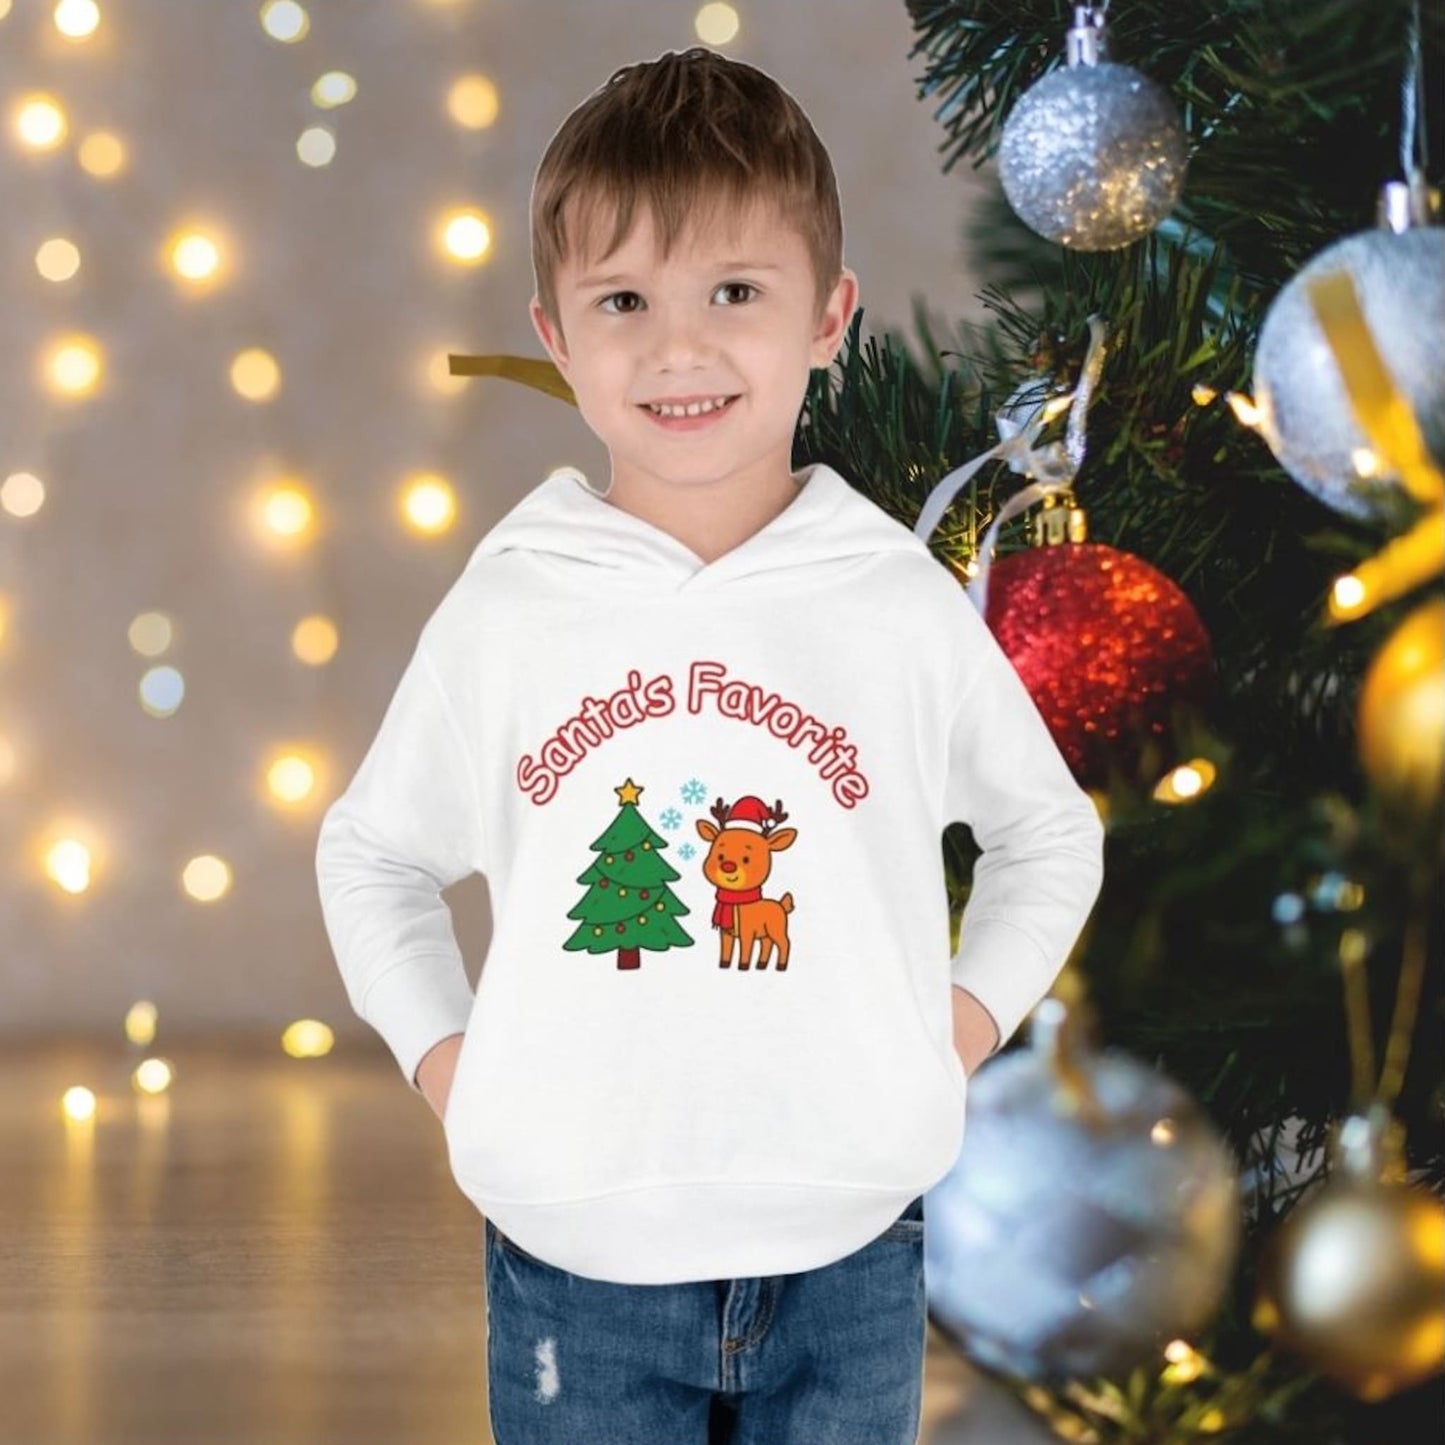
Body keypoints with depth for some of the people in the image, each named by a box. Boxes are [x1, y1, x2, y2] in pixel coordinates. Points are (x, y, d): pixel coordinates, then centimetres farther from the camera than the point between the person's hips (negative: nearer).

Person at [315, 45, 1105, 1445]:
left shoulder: (906, 610, -2)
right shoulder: (504, 615, -3)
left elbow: (1050, 832, 14)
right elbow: (371, 851, 13)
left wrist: (966, 1021, 1)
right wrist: (443, 1056, 2)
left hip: (845, 1263, 1)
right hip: (574, 1265, 0)